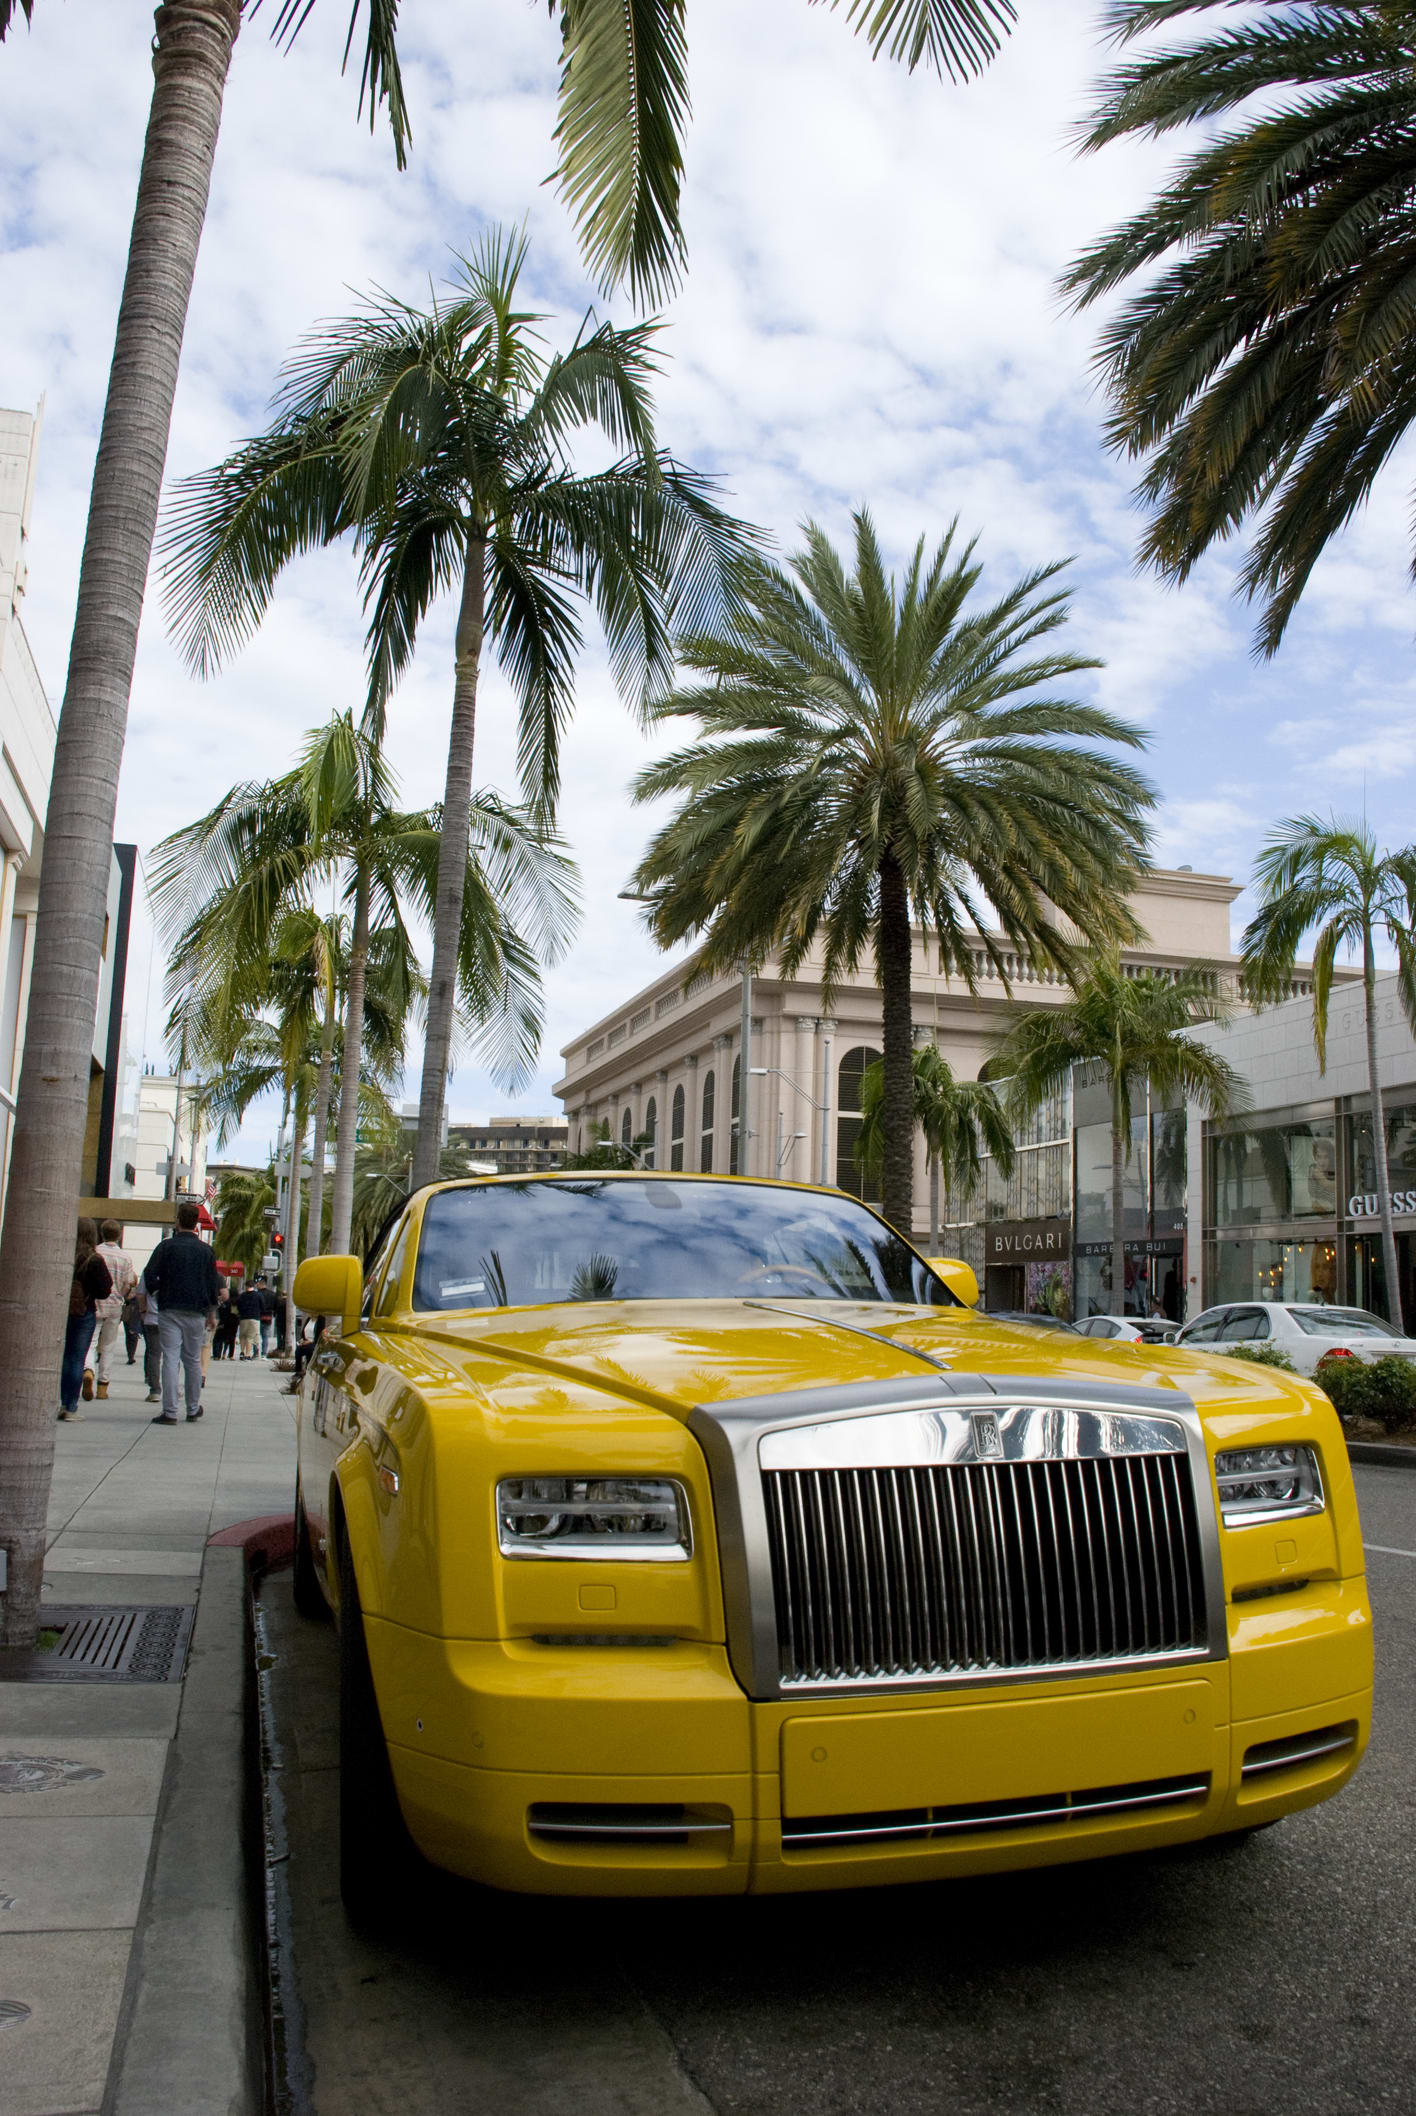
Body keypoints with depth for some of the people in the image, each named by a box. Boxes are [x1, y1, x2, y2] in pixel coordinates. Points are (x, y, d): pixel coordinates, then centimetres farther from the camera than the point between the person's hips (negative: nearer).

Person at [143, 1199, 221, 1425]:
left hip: (169, 1311, -2)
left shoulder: (166, 1246, -4)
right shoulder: (205, 1251, 4)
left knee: (170, 1359, -4)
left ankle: (170, 1411, -8)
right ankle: (193, 1409, 20)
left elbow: (151, 1276, -8)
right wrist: (211, 1310, 17)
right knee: (193, 1360, 12)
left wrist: (159, 1290, 12)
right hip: (196, 1313, 2)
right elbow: (214, 1285, 6)